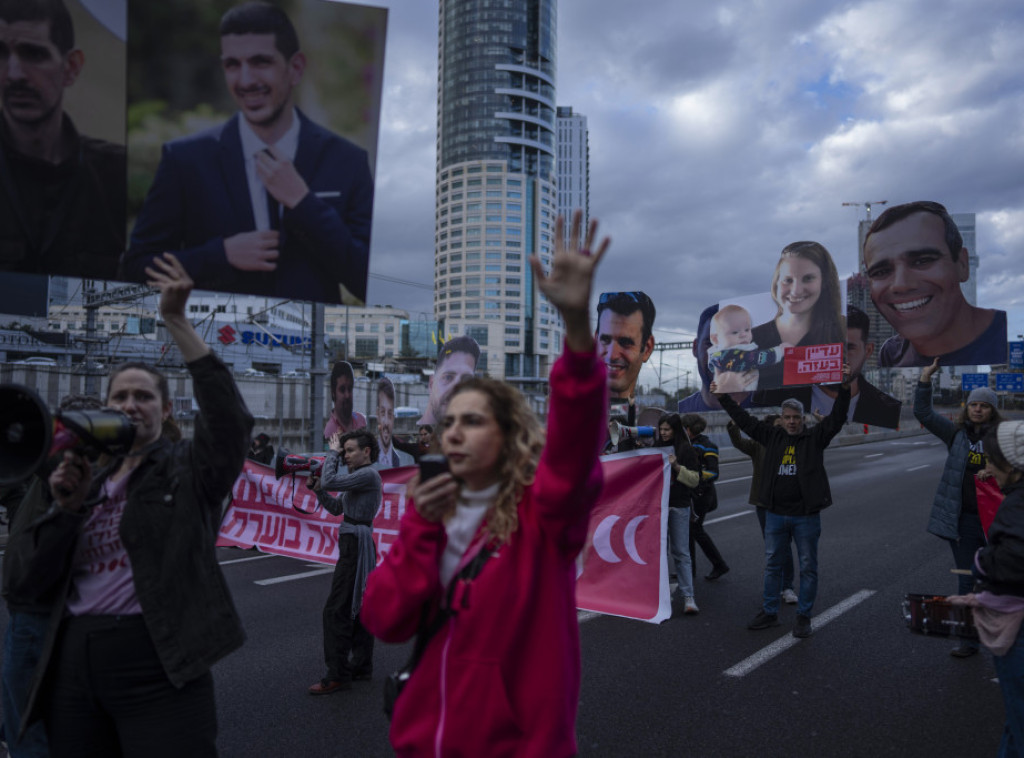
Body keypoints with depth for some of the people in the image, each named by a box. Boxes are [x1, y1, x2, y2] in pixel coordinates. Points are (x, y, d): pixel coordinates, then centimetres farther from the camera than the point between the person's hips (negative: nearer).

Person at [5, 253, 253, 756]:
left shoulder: (187, 469, 1)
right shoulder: (87, 483, 14)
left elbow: (229, 421, -20)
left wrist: (176, 322, -23)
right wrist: (65, 507, -7)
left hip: (158, 664, -5)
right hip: (74, 663, 5)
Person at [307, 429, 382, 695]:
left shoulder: (368, 475, -15)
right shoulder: (361, 476, 16)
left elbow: (331, 481, -22)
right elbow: (336, 507, 18)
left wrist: (333, 452, -9)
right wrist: (317, 488, 6)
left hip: (356, 545, -10)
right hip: (356, 545, 10)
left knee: (336, 610, -7)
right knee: (358, 607, 15)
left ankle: (337, 675, -2)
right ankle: (361, 666, 24)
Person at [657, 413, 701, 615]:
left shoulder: (686, 449, -2)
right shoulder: (656, 447, 10)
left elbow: (695, 480, -7)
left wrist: (676, 466, -19)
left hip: (678, 506, -4)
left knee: (681, 552, -6)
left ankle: (688, 597, -5)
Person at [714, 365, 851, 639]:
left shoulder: (815, 438, -2)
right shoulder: (772, 437, 6)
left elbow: (836, 418, -14)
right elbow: (744, 420, 8)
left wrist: (845, 388, -27)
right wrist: (723, 397, 5)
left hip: (806, 516, -3)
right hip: (775, 515, 3)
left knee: (808, 568, 6)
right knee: (772, 565, 12)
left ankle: (803, 617, 18)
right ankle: (769, 613, 24)